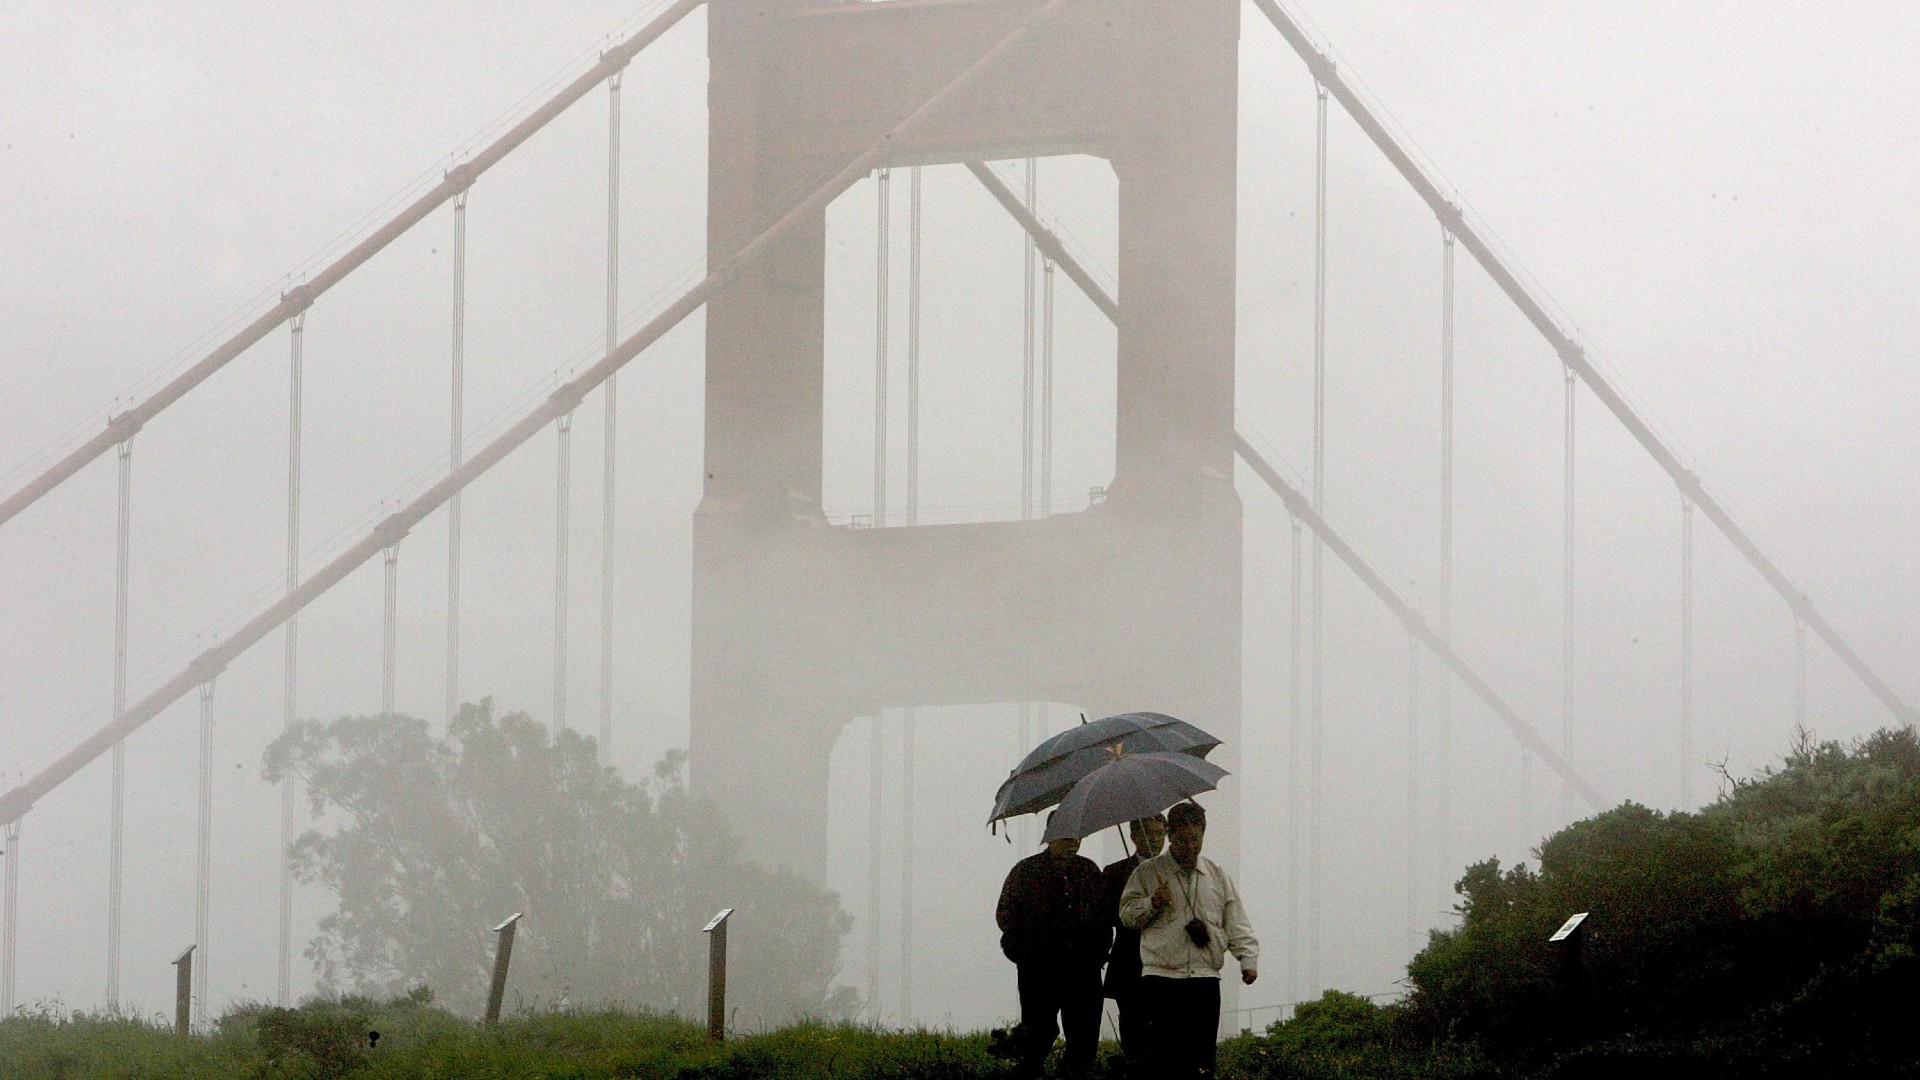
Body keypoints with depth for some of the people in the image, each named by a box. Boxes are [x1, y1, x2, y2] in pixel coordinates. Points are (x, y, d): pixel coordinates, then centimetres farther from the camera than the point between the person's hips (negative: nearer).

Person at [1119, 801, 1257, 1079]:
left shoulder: (1217, 875, 16)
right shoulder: (1148, 873, 9)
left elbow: (1237, 925, 14)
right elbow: (1127, 914, 5)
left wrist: (1249, 959, 2)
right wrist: (1153, 904, -14)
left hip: (1205, 981, 2)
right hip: (1161, 980, -2)